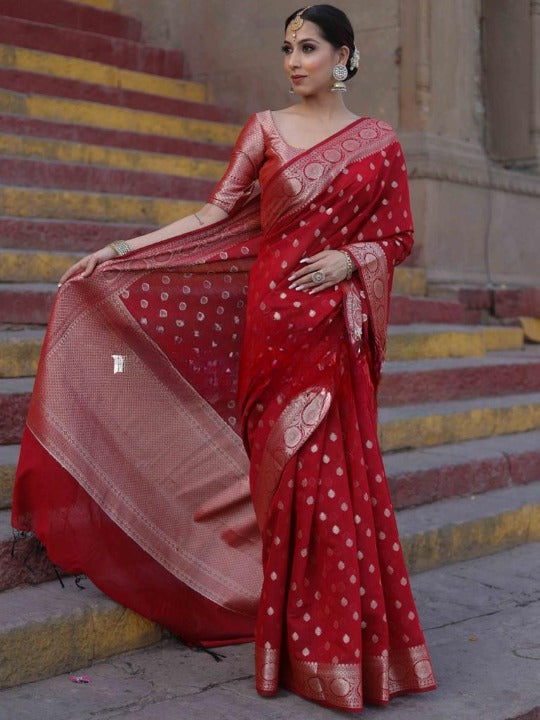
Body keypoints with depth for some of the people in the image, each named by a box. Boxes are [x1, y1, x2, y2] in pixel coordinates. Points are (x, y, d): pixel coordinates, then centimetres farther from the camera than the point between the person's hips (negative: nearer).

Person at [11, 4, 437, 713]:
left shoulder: (380, 143, 7)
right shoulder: (266, 128, 6)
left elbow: (398, 236, 9)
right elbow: (216, 214, 2)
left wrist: (349, 258, -11)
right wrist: (120, 251, -6)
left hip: (341, 324, 0)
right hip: (275, 313, 0)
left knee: (338, 473, -1)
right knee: (287, 467, -2)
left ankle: (350, 636, 14)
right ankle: (303, 644, 10)